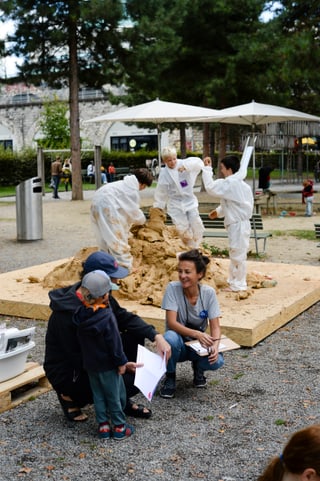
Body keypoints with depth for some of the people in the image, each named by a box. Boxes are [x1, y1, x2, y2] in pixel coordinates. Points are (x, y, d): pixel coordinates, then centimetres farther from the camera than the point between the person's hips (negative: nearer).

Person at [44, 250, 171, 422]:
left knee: (135, 337, -4)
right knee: (133, 381, -21)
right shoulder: (69, 311, -30)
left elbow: (126, 318, 2)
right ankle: (73, 397, 0)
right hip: (67, 373, -8)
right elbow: (78, 359, -26)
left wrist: (157, 336, -13)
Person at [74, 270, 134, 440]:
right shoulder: (106, 317, -25)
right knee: (114, 394, 8)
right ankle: (119, 427, 18)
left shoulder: (81, 314, -5)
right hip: (107, 364, -6)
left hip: (89, 363, 6)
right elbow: (114, 342, -20)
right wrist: (121, 362, -10)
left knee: (98, 394, 16)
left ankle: (103, 425, 22)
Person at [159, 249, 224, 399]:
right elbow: (171, 323, -24)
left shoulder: (208, 293, -13)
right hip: (178, 344, -1)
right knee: (170, 337, -37)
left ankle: (198, 368, 10)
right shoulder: (173, 288, -19)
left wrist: (215, 345, -35)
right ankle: (170, 377, -5)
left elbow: (215, 327, -14)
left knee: (217, 361, -30)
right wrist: (197, 334, -39)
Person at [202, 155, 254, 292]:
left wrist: (207, 169, -13)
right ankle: (233, 281, 29)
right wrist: (219, 211, 16)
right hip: (238, 224, 10)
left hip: (238, 225, -10)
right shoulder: (238, 183, 14)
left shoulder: (230, 183, -19)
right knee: (235, 254, 18)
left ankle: (238, 285, 7)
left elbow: (210, 187, -22)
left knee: (238, 255, -1)